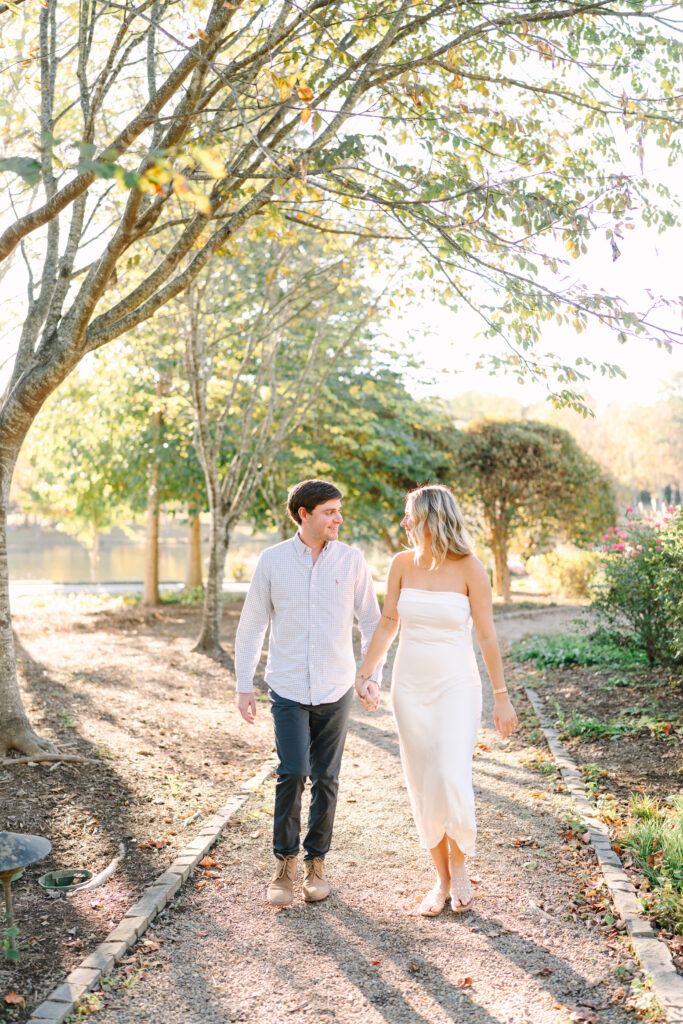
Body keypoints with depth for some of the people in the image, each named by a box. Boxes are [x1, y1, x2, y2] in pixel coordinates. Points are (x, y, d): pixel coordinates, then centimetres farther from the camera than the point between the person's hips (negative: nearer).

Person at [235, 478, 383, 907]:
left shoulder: (351, 559, -1)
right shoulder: (272, 560, -3)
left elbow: (372, 622, 6)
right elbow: (251, 626, 3)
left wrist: (374, 677, -1)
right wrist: (244, 686, 2)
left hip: (336, 690, 1)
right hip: (288, 690, -1)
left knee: (326, 779, 7)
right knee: (292, 773, -11)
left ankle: (316, 863, 25)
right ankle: (285, 862, 8)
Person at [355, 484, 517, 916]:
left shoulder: (469, 568, -10)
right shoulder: (403, 564, 0)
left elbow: (487, 635, -5)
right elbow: (388, 623, 9)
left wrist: (501, 695, -4)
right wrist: (365, 674, 6)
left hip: (457, 686, -4)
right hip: (410, 687, 4)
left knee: (452, 777, -16)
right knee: (423, 786, 7)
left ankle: (460, 865, 11)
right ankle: (443, 879, 23)